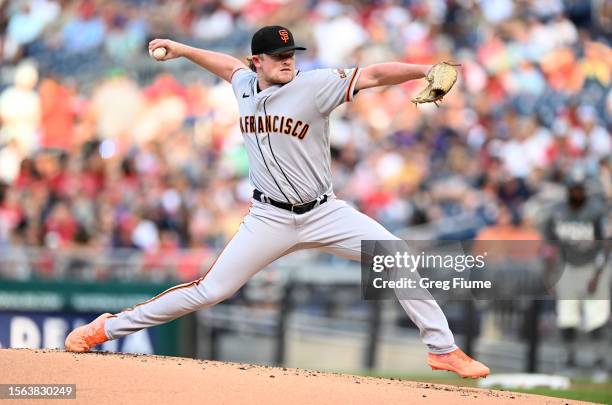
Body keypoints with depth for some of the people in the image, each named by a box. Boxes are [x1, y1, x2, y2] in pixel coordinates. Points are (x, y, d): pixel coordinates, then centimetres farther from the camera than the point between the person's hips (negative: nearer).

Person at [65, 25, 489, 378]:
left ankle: (443, 348, -5)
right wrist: (181, 49, 27)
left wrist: (424, 70, -35)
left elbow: (372, 75, -23)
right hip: (270, 218, 1)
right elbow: (228, 64, 26)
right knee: (210, 290, -3)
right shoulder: (246, 86, 2)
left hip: (324, 214, -1)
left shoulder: (314, 85, -12)